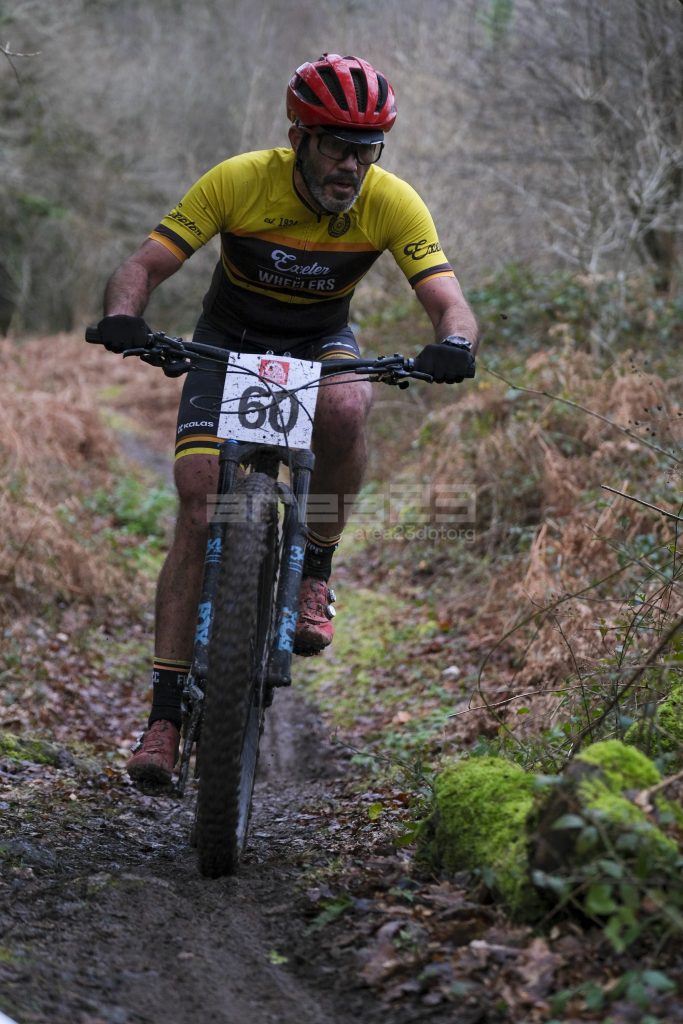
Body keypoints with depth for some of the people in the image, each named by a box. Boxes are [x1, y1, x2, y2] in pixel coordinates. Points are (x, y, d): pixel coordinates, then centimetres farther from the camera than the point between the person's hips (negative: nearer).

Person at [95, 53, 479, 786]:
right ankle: (165, 713, -10)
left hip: (322, 343, 1)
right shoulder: (238, 181, -25)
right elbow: (143, 266, -23)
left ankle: (315, 571, -13)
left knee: (345, 408, -37)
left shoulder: (392, 203, -22)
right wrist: (123, 319, -46)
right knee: (198, 511, -16)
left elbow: (448, 301, -25)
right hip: (229, 339, -1)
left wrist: (454, 344, -49)